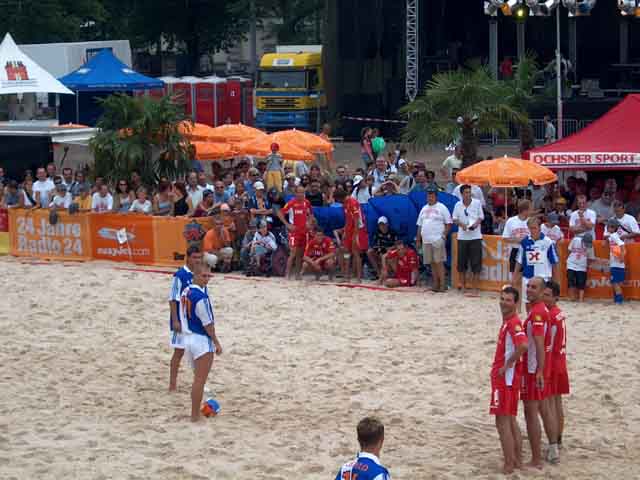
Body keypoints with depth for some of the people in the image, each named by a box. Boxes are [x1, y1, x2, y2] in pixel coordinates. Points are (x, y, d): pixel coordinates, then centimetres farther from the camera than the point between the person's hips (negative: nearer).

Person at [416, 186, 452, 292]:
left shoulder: (441, 208, 0)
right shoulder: (424, 209, 18)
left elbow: (449, 223, -3)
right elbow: (420, 225, 21)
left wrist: (444, 235, -13)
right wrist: (418, 240, 16)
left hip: (438, 240, -6)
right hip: (426, 240, 6)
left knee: (439, 262, -10)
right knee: (432, 263, 7)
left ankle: (442, 284, -10)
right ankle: (436, 283, 11)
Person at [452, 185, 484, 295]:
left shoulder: (477, 203, 0)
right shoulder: (458, 205, 4)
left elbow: (481, 216, 5)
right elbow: (454, 219, 8)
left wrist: (476, 223, -15)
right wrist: (461, 224, -11)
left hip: (475, 236, -2)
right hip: (462, 236, 2)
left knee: (476, 262, -5)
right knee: (462, 262, 6)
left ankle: (475, 287, -1)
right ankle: (463, 285, 18)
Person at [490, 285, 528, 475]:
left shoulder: (514, 323, -18)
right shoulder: (507, 322, 12)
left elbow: (523, 345, -35)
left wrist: (507, 365, -24)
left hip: (506, 377, -10)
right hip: (506, 376, 10)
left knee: (502, 421, -7)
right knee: (510, 419, 16)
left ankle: (509, 466, -4)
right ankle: (517, 460, 22)